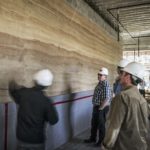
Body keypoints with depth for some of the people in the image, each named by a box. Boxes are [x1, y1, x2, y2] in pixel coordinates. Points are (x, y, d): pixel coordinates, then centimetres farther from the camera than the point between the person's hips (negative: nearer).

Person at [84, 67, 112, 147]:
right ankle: (92, 138, 38)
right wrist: (95, 107, 15)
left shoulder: (106, 85, -21)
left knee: (101, 125, 8)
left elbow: (107, 99, -27)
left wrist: (100, 108, -19)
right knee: (94, 123, 20)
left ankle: (101, 141, 26)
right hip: (96, 107, 9)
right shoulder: (99, 83, 9)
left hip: (102, 108, -9)